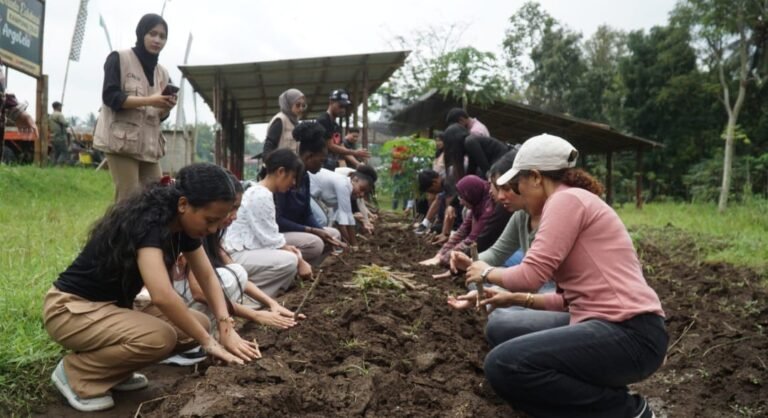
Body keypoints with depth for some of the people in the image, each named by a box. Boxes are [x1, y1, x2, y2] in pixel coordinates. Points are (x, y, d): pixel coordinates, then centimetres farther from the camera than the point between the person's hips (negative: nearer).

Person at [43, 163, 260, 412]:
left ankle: (107, 367, 9)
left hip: (112, 307, 9)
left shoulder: (182, 225, -4)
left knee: (197, 324, -3)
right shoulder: (147, 223, -30)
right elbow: (162, 296, -40)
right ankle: (75, 372, -6)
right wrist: (208, 342, -30)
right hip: (70, 309, -9)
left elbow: (208, 277, 1)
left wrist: (226, 328, -13)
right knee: (159, 337, -31)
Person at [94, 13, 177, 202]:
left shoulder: (162, 73, 17)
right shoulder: (119, 59, 1)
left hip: (150, 143, 6)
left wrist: (166, 106, -6)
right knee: (129, 199, -11)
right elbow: (110, 97, -11)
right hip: (122, 140, -6)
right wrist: (149, 101, -20)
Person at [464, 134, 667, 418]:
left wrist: (487, 273, 2)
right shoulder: (571, 202, 19)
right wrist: (516, 299, 18)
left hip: (629, 333, -10)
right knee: (503, 330, 14)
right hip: (608, 325, 10)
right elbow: (574, 298, 19)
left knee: (503, 365, -20)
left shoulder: (566, 199, -10)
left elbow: (532, 274, -17)